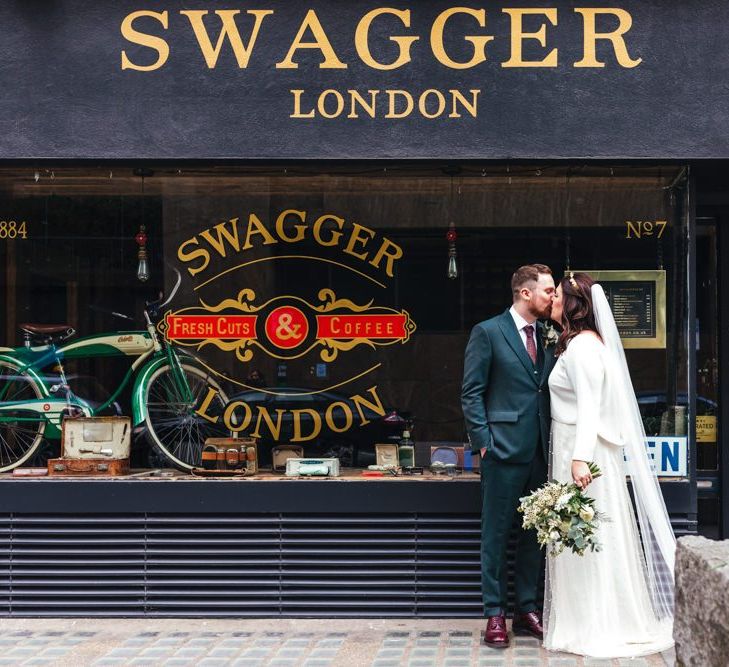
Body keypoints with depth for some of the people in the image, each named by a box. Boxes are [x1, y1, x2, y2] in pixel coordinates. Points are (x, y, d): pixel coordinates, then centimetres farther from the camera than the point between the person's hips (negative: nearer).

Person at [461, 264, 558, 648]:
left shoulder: (547, 337, 13)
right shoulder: (487, 333, -3)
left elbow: (552, 393, 15)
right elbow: (471, 394, -5)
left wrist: (554, 443, 5)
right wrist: (483, 441, -11)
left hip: (540, 452, 6)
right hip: (504, 450, -6)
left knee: (535, 533, 10)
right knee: (496, 534, 1)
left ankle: (527, 610, 20)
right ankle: (495, 614, 7)